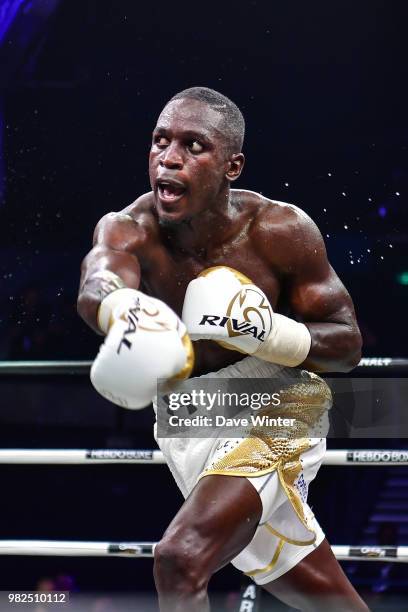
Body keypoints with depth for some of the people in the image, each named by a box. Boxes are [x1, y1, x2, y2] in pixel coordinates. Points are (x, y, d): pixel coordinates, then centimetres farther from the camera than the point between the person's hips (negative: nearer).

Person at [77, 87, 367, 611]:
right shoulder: (127, 229, -13)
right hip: (185, 425, 4)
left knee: (180, 561, -27)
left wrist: (268, 332, -31)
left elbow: (347, 345, -10)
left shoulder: (279, 230, -17)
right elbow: (94, 290, -37)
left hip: (270, 415, -4)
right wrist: (126, 310, -62)